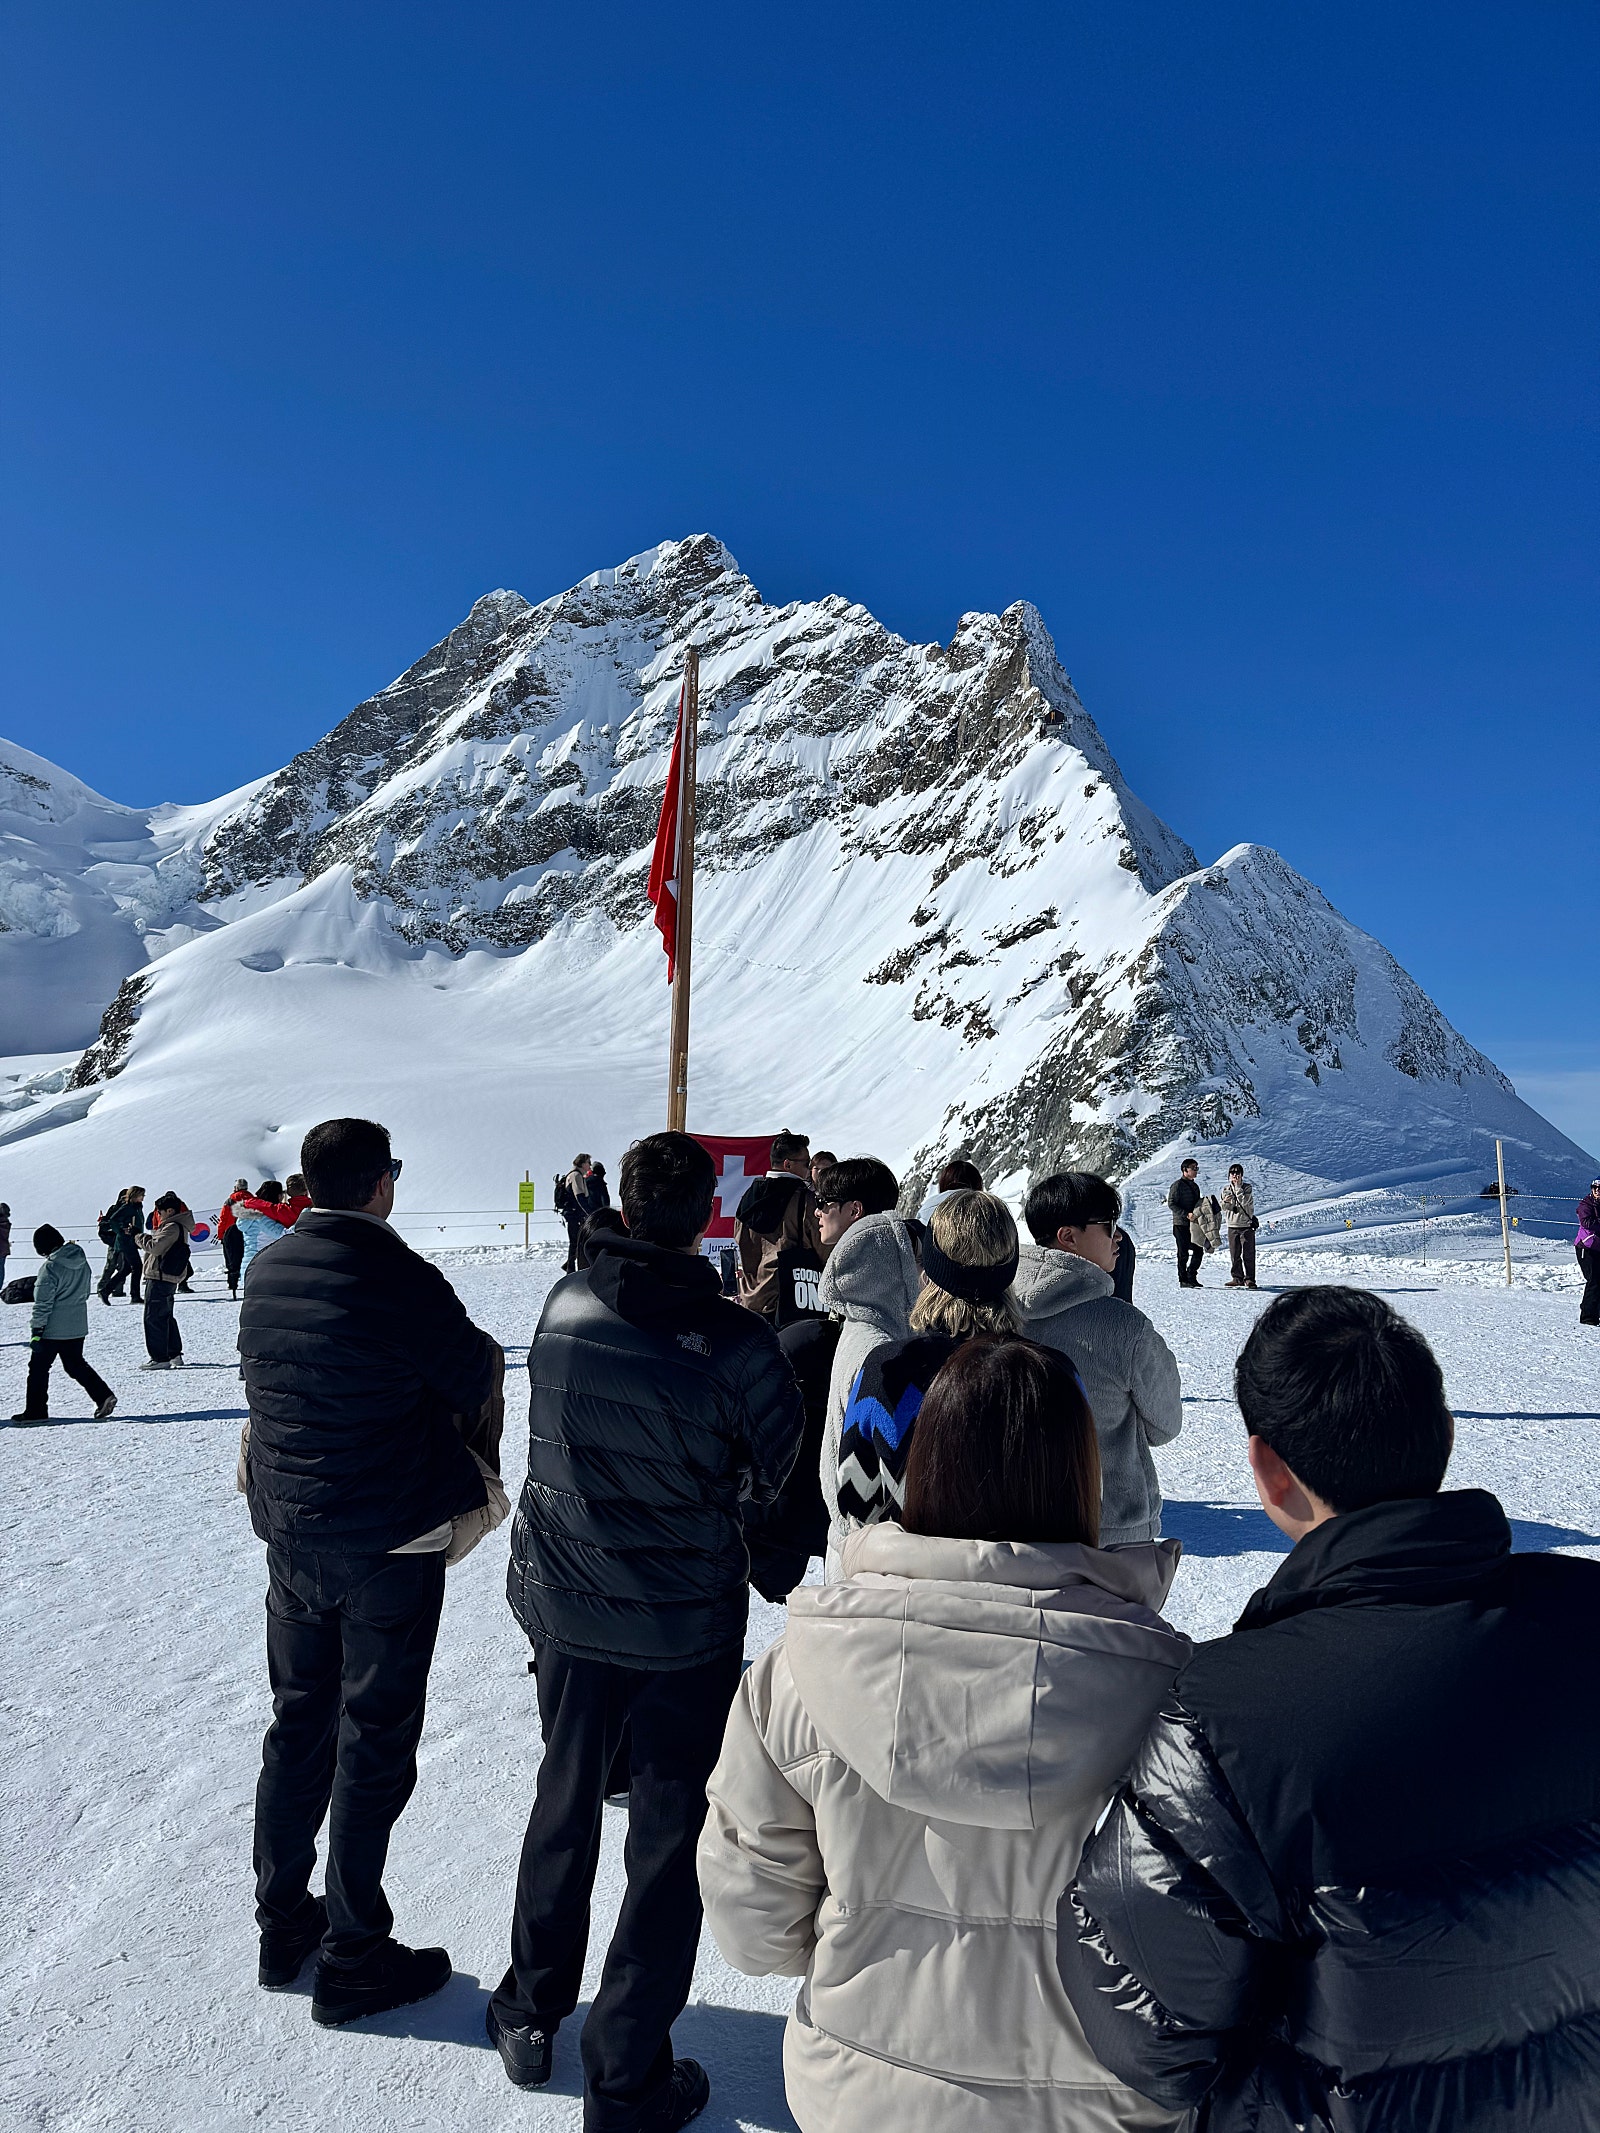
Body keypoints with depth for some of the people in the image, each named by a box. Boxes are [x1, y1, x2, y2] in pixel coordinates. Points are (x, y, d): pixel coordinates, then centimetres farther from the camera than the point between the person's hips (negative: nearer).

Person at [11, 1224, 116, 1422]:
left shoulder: (50, 1268, -18)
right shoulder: (82, 1262, 3)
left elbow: (43, 1304, -17)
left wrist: (36, 1331, -13)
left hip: (52, 1330, -7)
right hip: (78, 1327, 7)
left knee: (38, 1368, 7)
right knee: (76, 1365, 16)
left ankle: (35, 1411, 13)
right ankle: (104, 1396, 4)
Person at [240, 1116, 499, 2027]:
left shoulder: (267, 1272, -1)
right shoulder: (402, 1279, -23)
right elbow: (476, 1386, -14)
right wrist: (486, 1353, 7)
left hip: (290, 1534, 7)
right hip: (390, 1542, -7)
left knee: (297, 1723, 21)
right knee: (374, 1743, 8)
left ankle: (283, 1924, 37)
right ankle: (353, 1957, 21)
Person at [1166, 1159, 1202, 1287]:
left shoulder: (1195, 1185, 17)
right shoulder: (1178, 1184, -7)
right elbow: (1171, 1204, -13)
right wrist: (1186, 1214, -22)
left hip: (1194, 1224, 7)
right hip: (1181, 1224, -7)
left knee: (1198, 1251, 6)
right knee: (1183, 1254, -3)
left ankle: (1191, 1277, 19)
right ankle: (1183, 1280, 5)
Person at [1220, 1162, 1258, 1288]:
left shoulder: (1248, 1188, -3)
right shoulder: (1225, 1189, 9)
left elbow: (1244, 1202, -19)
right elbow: (1223, 1208, 9)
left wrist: (1238, 1186, -18)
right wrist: (1225, 1202, -13)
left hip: (1247, 1225, -4)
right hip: (1232, 1226, 4)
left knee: (1248, 1254, -4)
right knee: (1234, 1254, 6)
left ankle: (1249, 1278, 1)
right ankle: (1237, 1278, 14)